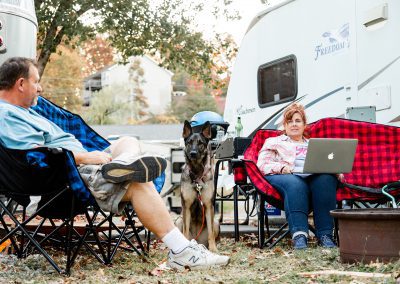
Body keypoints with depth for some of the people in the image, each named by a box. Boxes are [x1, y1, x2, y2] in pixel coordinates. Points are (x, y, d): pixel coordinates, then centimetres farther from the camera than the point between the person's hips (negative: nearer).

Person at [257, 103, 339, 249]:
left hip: (314, 177, 2)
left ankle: (325, 235, -40)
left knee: (327, 179, -35)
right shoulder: (273, 142, 28)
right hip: (283, 177, -2)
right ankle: (299, 235, -51)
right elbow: (262, 165, 12)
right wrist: (282, 167, -9)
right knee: (295, 183, -40)